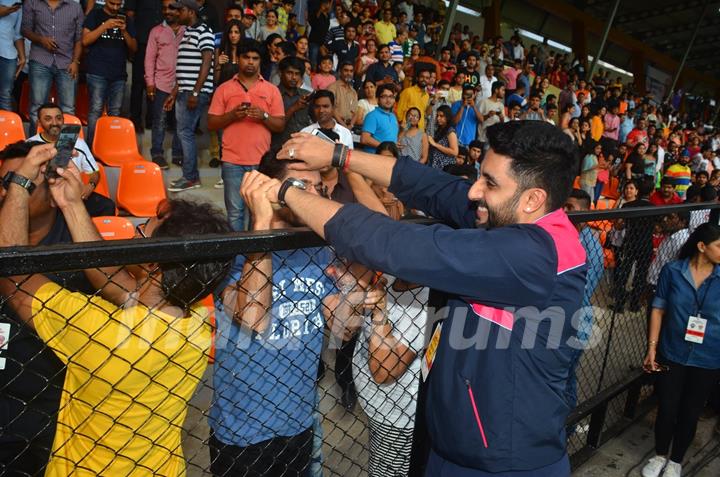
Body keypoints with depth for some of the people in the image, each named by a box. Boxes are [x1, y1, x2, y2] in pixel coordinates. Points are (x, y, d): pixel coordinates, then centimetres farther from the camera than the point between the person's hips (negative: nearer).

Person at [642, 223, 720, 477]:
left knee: (690, 413, 13)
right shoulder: (672, 271, -9)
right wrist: (652, 347, -4)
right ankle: (660, 455, 35)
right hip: (672, 355, -1)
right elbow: (658, 309, -2)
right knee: (666, 410, 9)